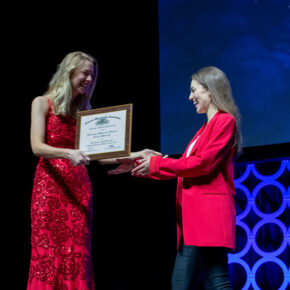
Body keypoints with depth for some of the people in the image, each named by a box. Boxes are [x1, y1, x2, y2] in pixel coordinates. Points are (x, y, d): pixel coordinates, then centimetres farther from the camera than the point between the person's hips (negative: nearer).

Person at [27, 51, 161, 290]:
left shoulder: (83, 111, 15)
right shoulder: (42, 103, 2)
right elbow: (37, 147, -11)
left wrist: (132, 155, -3)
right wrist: (68, 154, -28)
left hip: (79, 189, 4)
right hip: (50, 187, -4)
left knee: (77, 255, -1)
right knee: (48, 252, -7)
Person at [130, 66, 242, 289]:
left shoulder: (225, 121, -4)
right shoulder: (205, 129, 24)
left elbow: (203, 163, -13)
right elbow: (182, 167, 23)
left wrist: (157, 163, -8)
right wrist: (141, 167, 20)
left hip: (210, 212, -10)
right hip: (193, 216, 10)